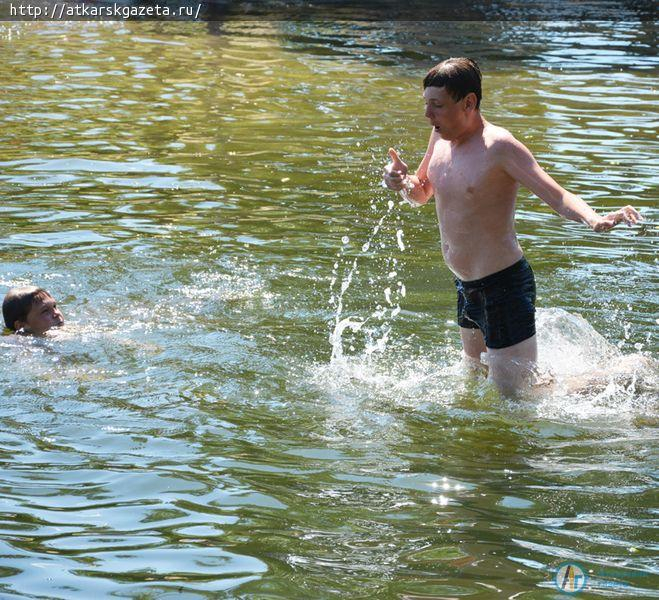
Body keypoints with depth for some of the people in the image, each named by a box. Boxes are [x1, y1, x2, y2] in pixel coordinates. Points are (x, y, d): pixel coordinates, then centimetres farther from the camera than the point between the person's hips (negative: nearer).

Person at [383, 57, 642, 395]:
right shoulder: (442, 136, 2)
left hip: (504, 288, -9)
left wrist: (594, 219, -49)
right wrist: (403, 183, -7)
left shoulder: (499, 147, -22)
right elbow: (421, 194, 17)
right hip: (467, 287, 9)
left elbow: (558, 198, -27)